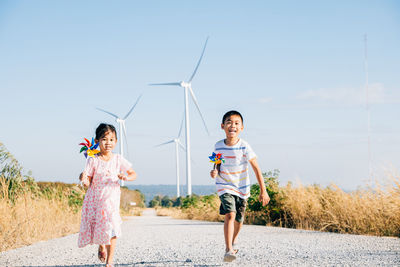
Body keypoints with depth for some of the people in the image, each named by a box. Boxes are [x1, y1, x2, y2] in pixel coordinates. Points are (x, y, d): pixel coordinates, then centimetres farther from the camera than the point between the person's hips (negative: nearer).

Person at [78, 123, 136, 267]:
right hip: (94, 199, 0)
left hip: (111, 199, 0)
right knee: (95, 227, 3)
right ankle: (101, 246, 39)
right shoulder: (93, 160, -4)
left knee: (111, 229, -11)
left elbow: (133, 174, 7)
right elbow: (88, 182, -6)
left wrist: (126, 177, -15)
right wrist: (84, 179, -29)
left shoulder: (118, 160, 0)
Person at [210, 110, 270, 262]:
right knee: (230, 215, -22)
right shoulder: (219, 146, -7)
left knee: (239, 220, 14)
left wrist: (263, 191, -12)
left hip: (242, 188, 1)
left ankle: (233, 241, 46)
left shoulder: (244, 147, -15)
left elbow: (256, 168, -11)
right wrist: (215, 172, -16)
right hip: (225, 187, -1)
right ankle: (228, 250, -22)